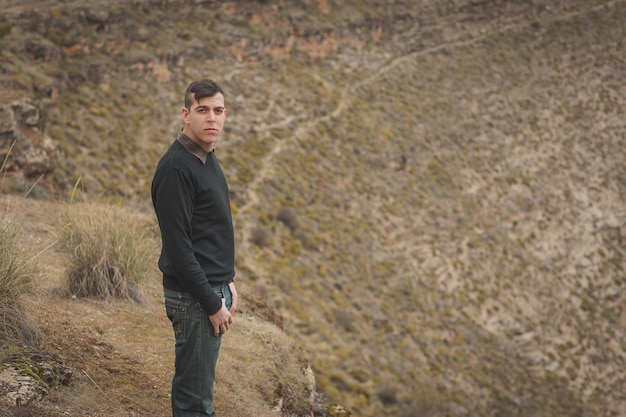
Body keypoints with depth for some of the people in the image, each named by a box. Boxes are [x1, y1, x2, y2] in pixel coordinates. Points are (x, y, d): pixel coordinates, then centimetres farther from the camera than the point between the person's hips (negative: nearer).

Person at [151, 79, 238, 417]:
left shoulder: (208, 159, 11)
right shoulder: (176, 167, -20)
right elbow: (177, 246, -23)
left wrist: (226, 282, 18)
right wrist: (212, 304, -19)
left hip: (213, 287, 10)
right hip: (194, 297, -10)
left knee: (192, 383, 18)